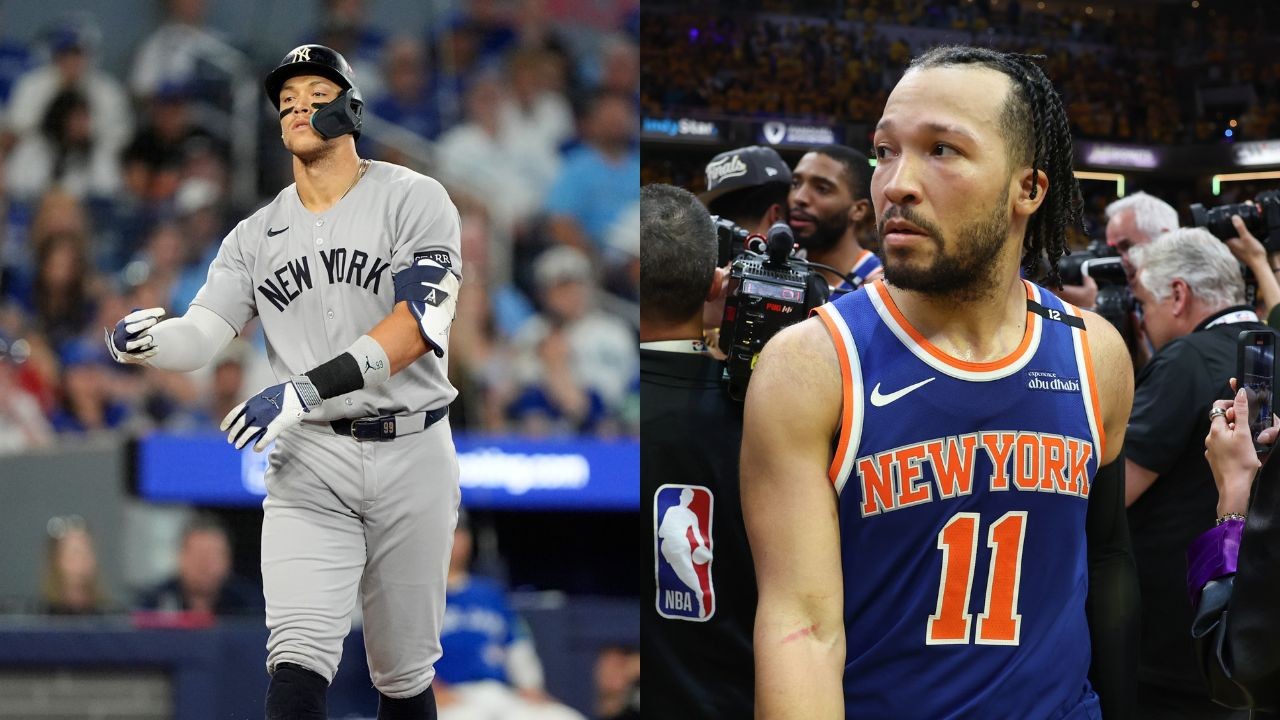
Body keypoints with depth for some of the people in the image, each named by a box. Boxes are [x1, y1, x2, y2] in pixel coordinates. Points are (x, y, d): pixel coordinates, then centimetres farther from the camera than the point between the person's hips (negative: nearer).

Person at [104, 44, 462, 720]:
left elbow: (419, 325, -17)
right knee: (298, 662, -17)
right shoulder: (255, 237, 11)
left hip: (412, 455, -2)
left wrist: (306, 389, -27)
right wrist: (145, 340, -24)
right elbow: (201, 335, 1)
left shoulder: (413, 200, -3)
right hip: (310, 461, 2)